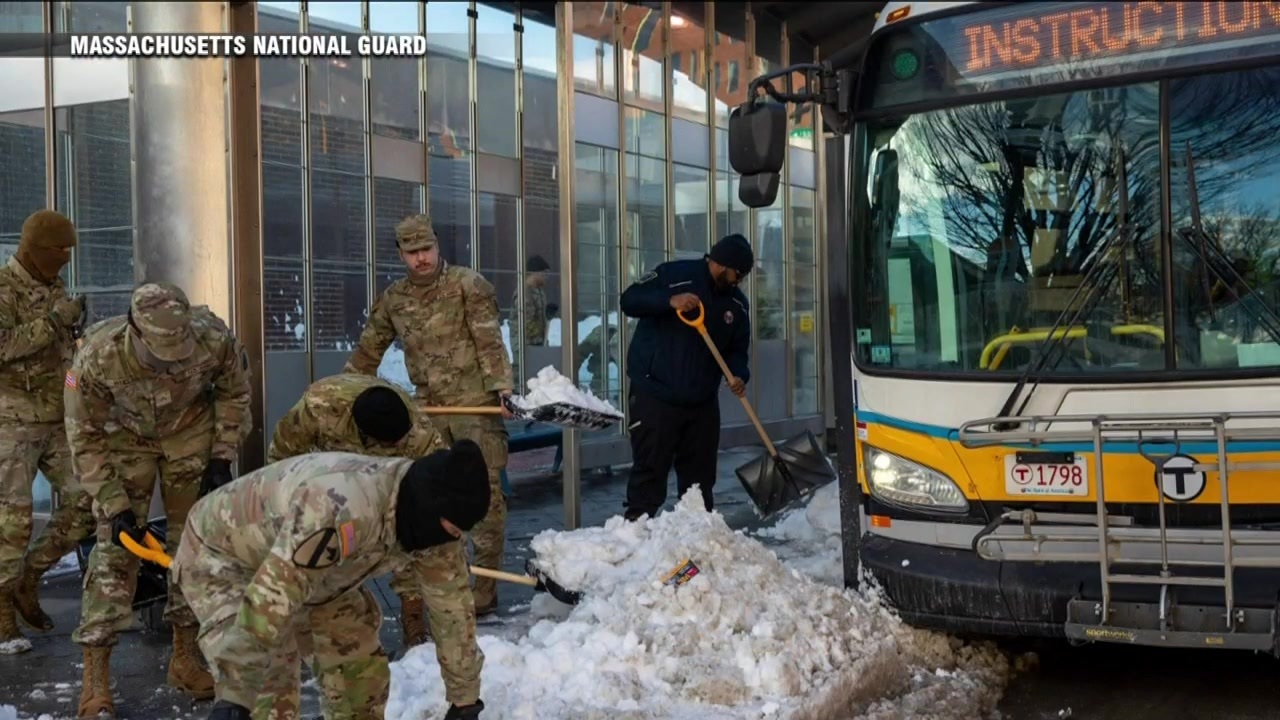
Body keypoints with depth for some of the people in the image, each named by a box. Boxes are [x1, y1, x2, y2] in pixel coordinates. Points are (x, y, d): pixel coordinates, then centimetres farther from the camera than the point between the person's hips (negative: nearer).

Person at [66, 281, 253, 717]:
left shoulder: (214, 340, -32)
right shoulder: (96, 358, -35)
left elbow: (234, 393, -7)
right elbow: (86, 438, -19)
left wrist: (222, 457, -9)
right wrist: (114, 504, -22)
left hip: (191, 428, 2)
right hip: (125, 436, -2)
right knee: (115, 546, -10)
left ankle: (185, 656, 18)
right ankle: (95, 677, -3)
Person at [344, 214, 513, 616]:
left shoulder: (469, 285, -3)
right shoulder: (393, 299, 12)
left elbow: (489, 342, -12)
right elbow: (368, 350, 21)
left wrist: (502, 387, -23)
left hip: (475, 405, -5)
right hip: (428, 409, 5)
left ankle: (484, 589, 4)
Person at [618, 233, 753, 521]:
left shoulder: (736, 303, 10)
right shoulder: (673, 275, -7)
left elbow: (737, 349, 13)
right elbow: (629, 300, -12)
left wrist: (738, 374, -9)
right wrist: (670, 301, -27)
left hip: (703, 401, 6)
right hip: (655, 396, -6)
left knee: (700, 475, 12)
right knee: (649, 471, -6)